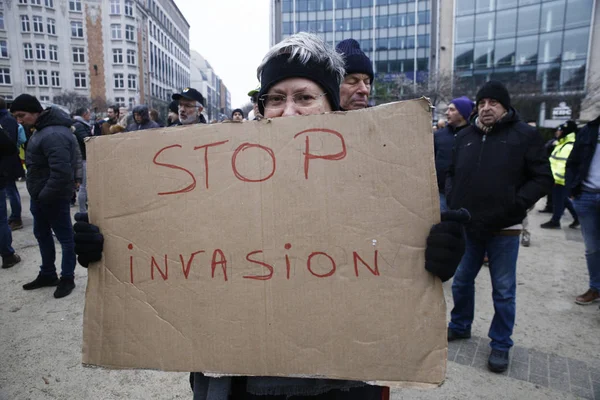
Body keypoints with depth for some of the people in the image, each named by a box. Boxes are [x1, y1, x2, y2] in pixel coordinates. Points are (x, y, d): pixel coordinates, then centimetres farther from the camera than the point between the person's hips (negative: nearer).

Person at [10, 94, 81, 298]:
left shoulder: (54, 135, -25)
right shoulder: (44, 128, 8)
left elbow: (62, 173, -31)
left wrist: (45, 195, -18)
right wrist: (38, 195, 14)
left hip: (53, 197, -10)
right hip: (40, 194, 11)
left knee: (64, 237, 4)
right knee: (42, 234, 20)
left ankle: (67, 278, 19)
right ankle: (47, 274, 36)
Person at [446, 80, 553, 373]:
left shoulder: (524, 135, -5)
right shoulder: (464, 137, 7)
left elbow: (543, 179, -5)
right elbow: (452, 173, 16)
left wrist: (516, 203, -16)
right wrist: (452, 198, 0)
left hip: (504, 229, -4)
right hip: (467, 226, 4)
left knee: (503, 291, 9)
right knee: (461, 282, 17)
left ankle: (500, 344, 27)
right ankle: (460, 326, 38)